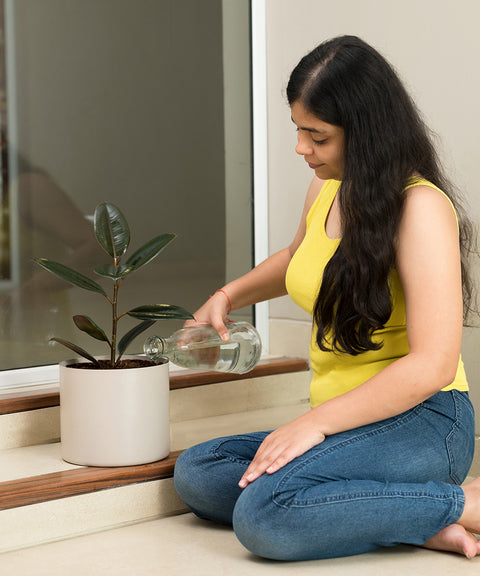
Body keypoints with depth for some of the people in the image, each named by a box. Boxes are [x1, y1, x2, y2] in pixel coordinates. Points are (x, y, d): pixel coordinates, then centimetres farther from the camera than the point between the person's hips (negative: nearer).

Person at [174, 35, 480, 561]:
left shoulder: (421, 207, -15)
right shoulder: (326, 189, 11)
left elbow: (431, 366, -22)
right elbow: (296, 261, 37)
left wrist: (316, 422, -21)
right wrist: (228, 295, 20)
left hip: (420, 424, -9)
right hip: (346, 427, 10)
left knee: (265, 515, -30)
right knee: (195, 474, -8)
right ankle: (414, 521, -14)